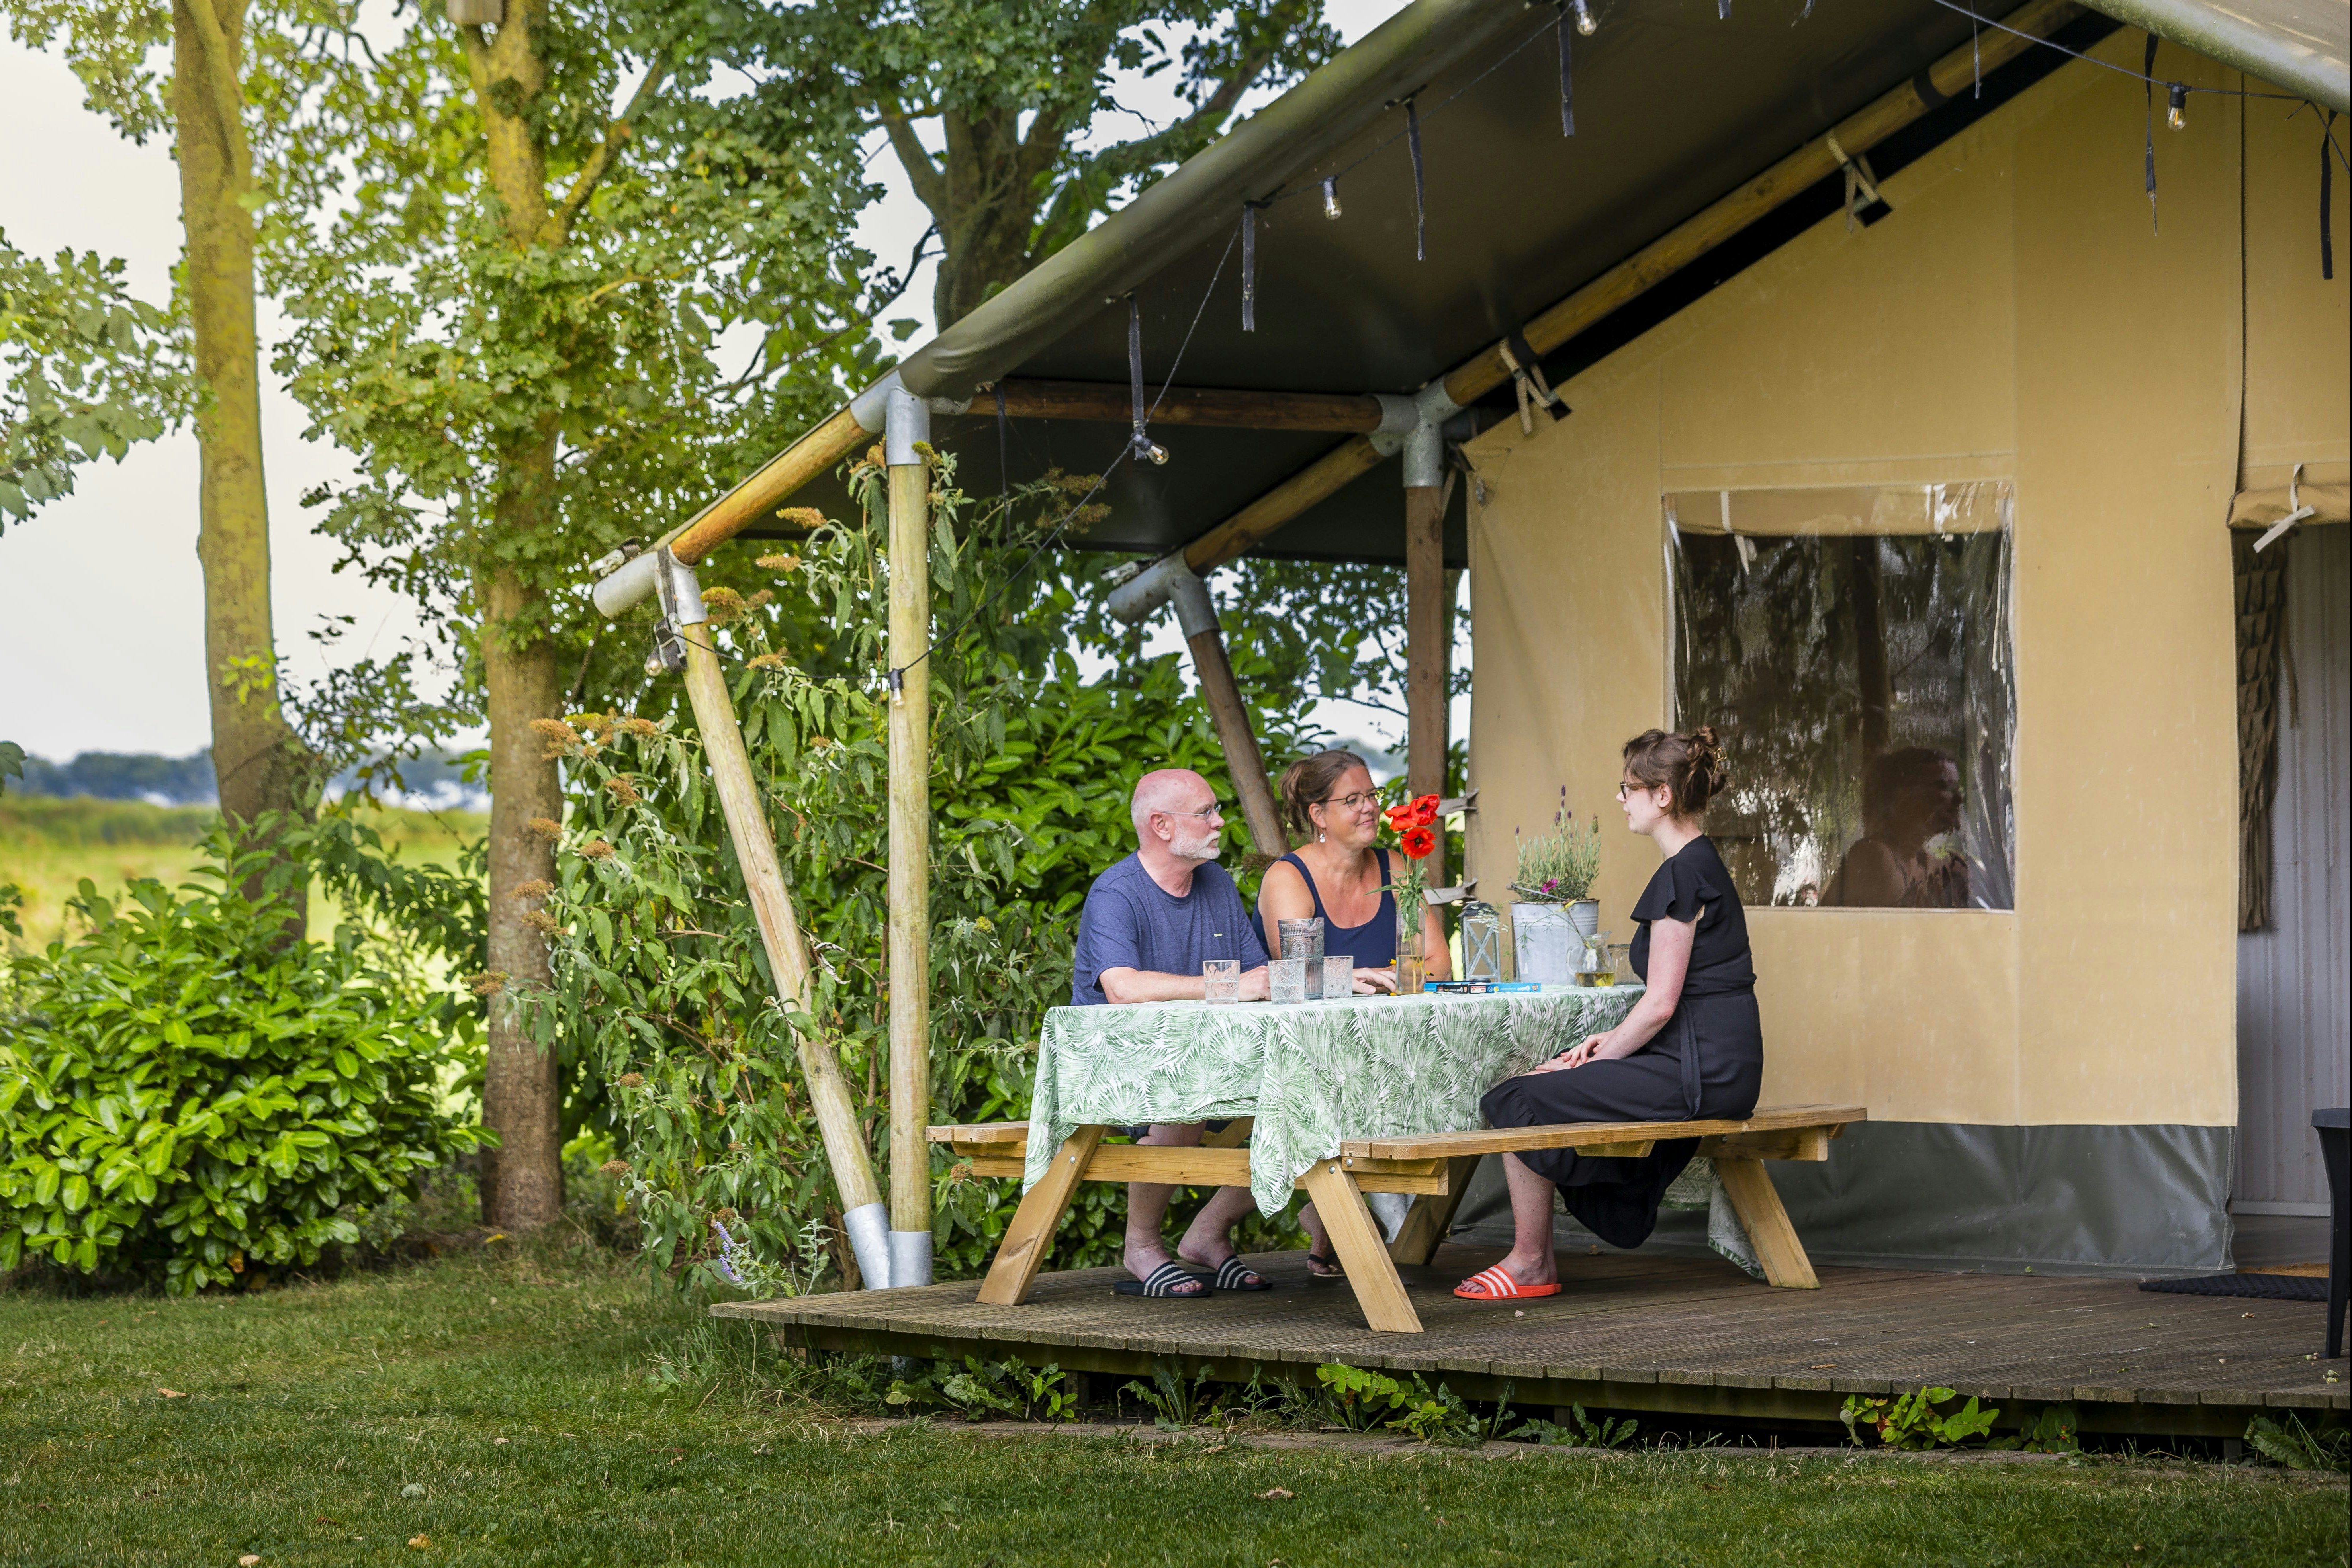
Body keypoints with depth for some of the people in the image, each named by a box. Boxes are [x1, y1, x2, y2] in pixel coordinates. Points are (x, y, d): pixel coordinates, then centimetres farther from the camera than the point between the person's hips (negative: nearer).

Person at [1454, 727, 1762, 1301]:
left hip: (1697, 1071, -10)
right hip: (1719, 1065, 10)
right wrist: (1610, 1041, 12)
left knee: (1519, 1102, -7)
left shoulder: (1683, 875, -15)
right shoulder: (1704, 864, 16)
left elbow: (1661, 1004, -18)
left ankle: (1530, 1264, 4)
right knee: (1546, 1085, 17)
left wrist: (1602, 1055, -6)